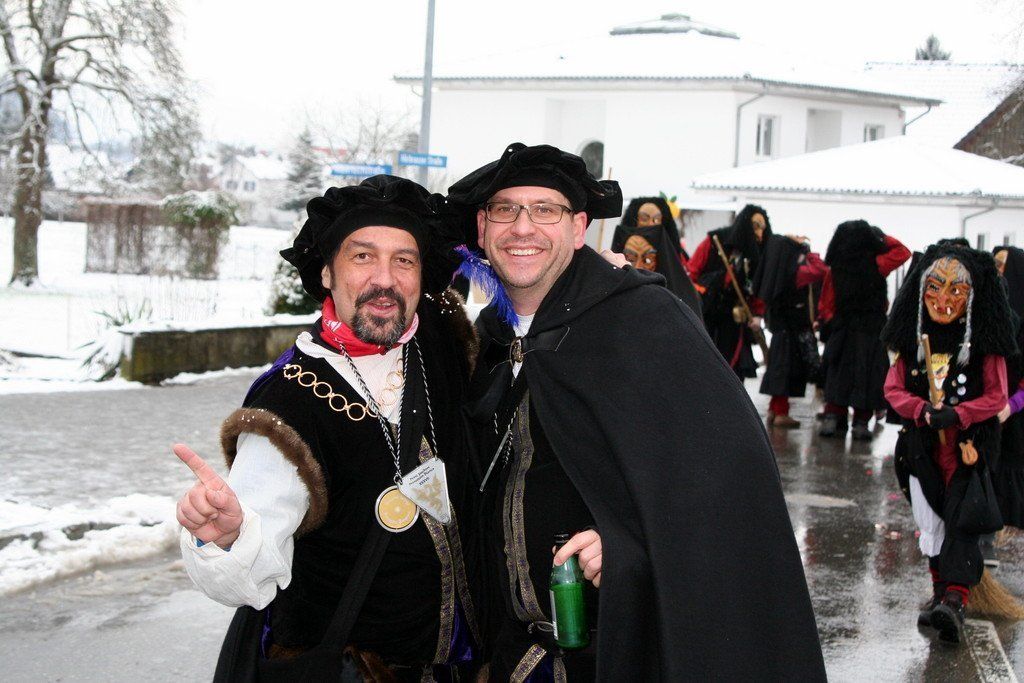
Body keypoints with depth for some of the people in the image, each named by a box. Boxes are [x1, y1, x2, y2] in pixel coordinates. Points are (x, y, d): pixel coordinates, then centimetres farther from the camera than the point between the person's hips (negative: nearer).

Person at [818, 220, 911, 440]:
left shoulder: (834, 270, -6)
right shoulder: (876, 265, -11)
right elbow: (903, 251, 3)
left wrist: (829, 323, 11)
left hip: (841, 331, 2)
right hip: (873, 333, -2)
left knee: (838, 375, 6)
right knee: (868, 376, 1)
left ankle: (832, 417, 6)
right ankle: (861, 422, 1)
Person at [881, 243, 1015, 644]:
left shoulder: (984, 344, -4)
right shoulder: (913, 341, 5)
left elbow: (996, 397, -5)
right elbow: (893, 389, 6)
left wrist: (956, 415, -19)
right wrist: (923, 410, -13)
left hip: (970, 445, -4)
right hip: (923, 447, 4)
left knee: (962, 521, -13)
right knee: (931, 522, 10)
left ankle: (955, 601, -21)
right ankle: (941, 591, 22)